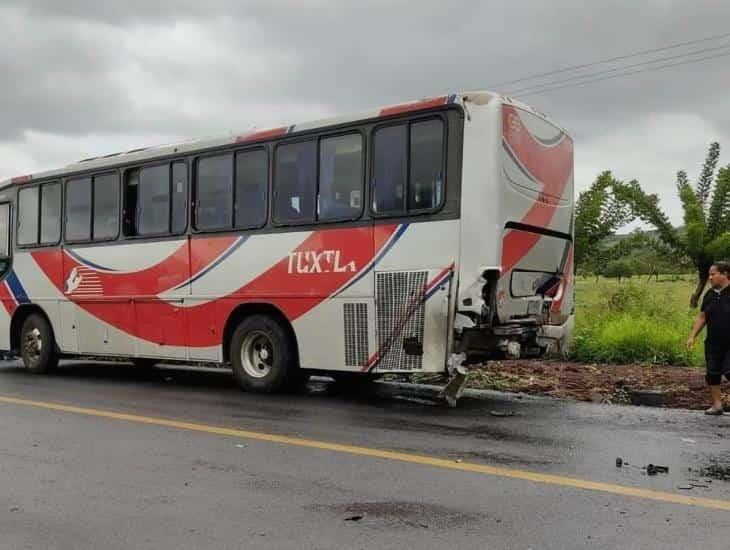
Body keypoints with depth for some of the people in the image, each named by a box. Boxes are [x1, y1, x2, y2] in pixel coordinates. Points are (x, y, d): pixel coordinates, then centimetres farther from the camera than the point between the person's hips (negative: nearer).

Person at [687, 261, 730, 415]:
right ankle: (717, 405, 19)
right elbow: (702, 317, 14)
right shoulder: (709, 294, 8)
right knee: (712, 374, 8)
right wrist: (692, 336, 9)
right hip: (713, 343, 6)